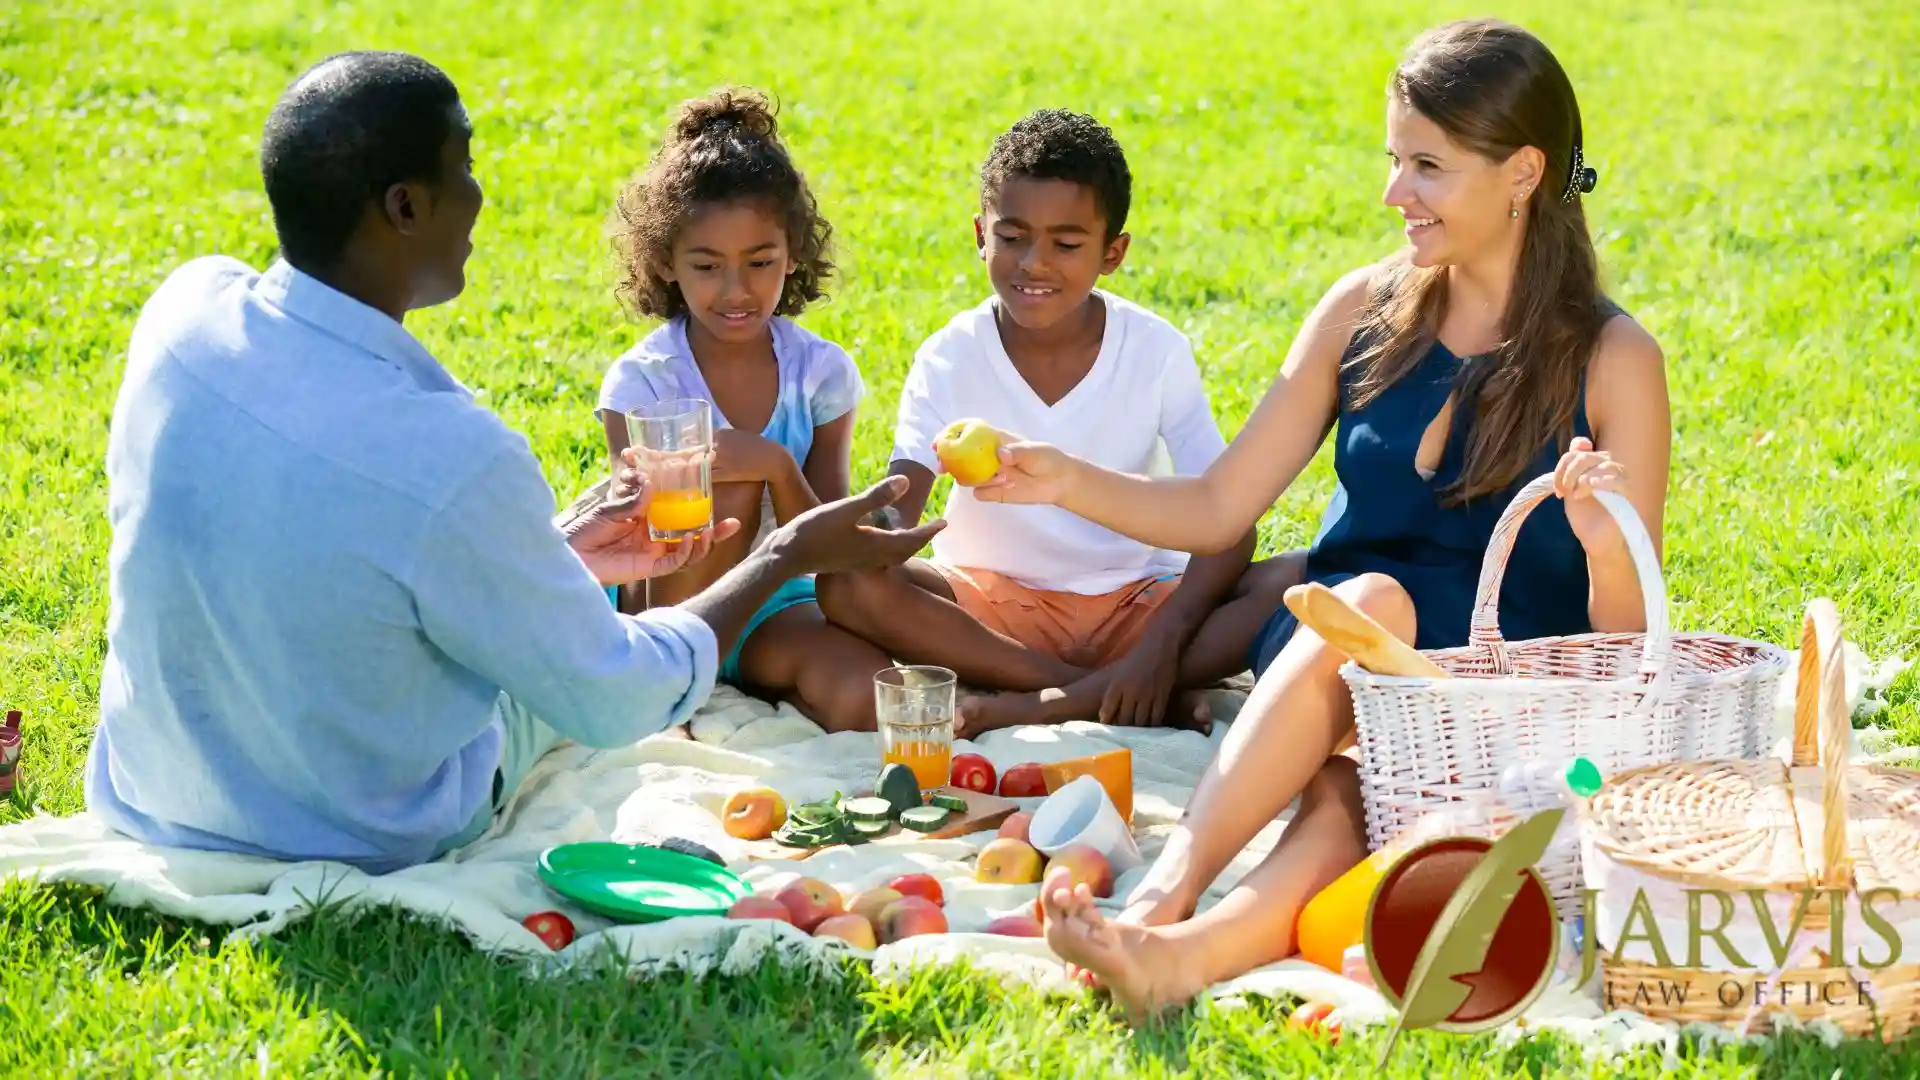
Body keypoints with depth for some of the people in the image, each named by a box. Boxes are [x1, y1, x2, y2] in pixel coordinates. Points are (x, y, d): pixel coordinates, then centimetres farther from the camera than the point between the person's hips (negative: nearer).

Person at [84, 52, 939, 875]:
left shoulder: (186, 306, -14)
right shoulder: (450, 457, -33)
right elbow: (614, 701, -17)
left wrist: (561, 556, 11)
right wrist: (789, 553, -3)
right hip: (368, 842, -5)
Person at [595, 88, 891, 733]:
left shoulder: (823, 373, -6)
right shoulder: (641, 383, -13)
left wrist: (781, 468, -29)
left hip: (773, 605, 0)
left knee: (866, 700, -32)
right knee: (733, 482, -29)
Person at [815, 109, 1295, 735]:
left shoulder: (1157, 351, -10)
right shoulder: (952, 359, -10)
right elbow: (895, 514, -19)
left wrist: (1164, 642, -27)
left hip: (1131, 601, 0)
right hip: (990, 603, 1)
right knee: (848, 585, -29)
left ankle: (1044, 704, -28)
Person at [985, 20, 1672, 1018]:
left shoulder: (1612, 362, -2)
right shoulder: (1364, 312, 8)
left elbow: (1622, 637, -3)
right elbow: (1215, 511, 9)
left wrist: (1608, 545, -25)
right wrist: (1066, 481, -6)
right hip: (1326, 668, 2)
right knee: (1369, 598, -33)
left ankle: (1198, 944, -59)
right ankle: (1166, 900, -51)